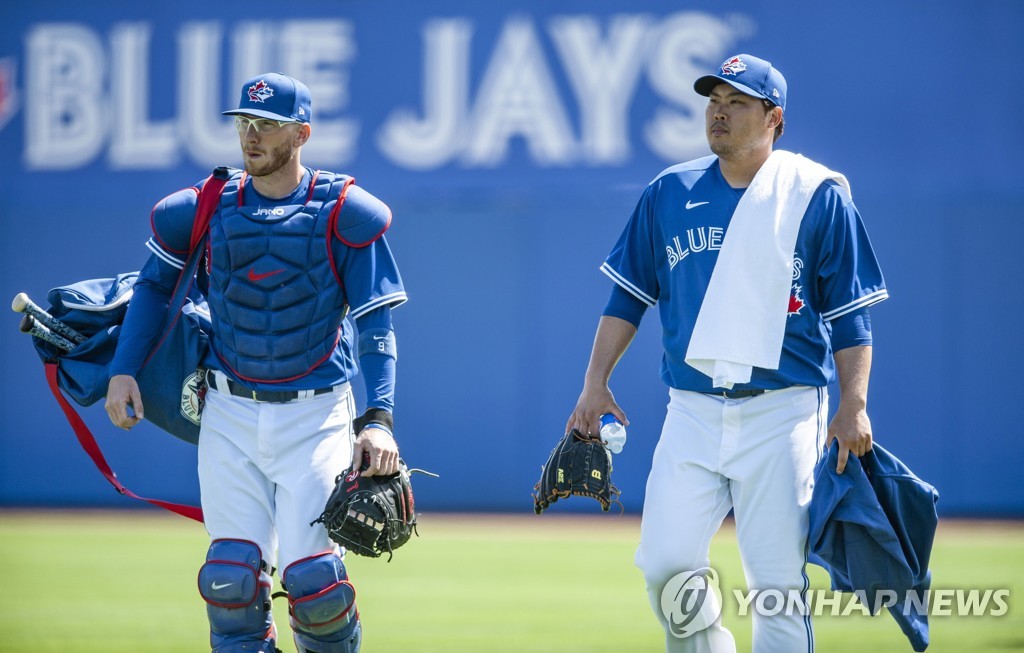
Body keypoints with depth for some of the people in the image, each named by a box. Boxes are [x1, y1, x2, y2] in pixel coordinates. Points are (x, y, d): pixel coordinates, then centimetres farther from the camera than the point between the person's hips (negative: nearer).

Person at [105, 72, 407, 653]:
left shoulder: (343, 212, -5)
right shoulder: (205, 209, 4)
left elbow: (376, 323, -8)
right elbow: (155, 286, 18)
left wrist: (377, 420, -20)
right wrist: (123, 370, 5)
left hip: (315, 414, -3)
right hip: (231, 414, 3)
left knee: (310, 574, -12)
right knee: (232, 577, -6)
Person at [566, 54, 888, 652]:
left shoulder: (818, 196, 1)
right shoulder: (670, 193, 11)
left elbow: (851, 315, 0)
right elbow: (629, 295, 15)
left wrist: (853, 406, -11)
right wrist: (596, 382, 5)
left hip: (782, 415, -3)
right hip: (693, 412, 3)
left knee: (779, 583, -5)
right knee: (665, 565, -8)